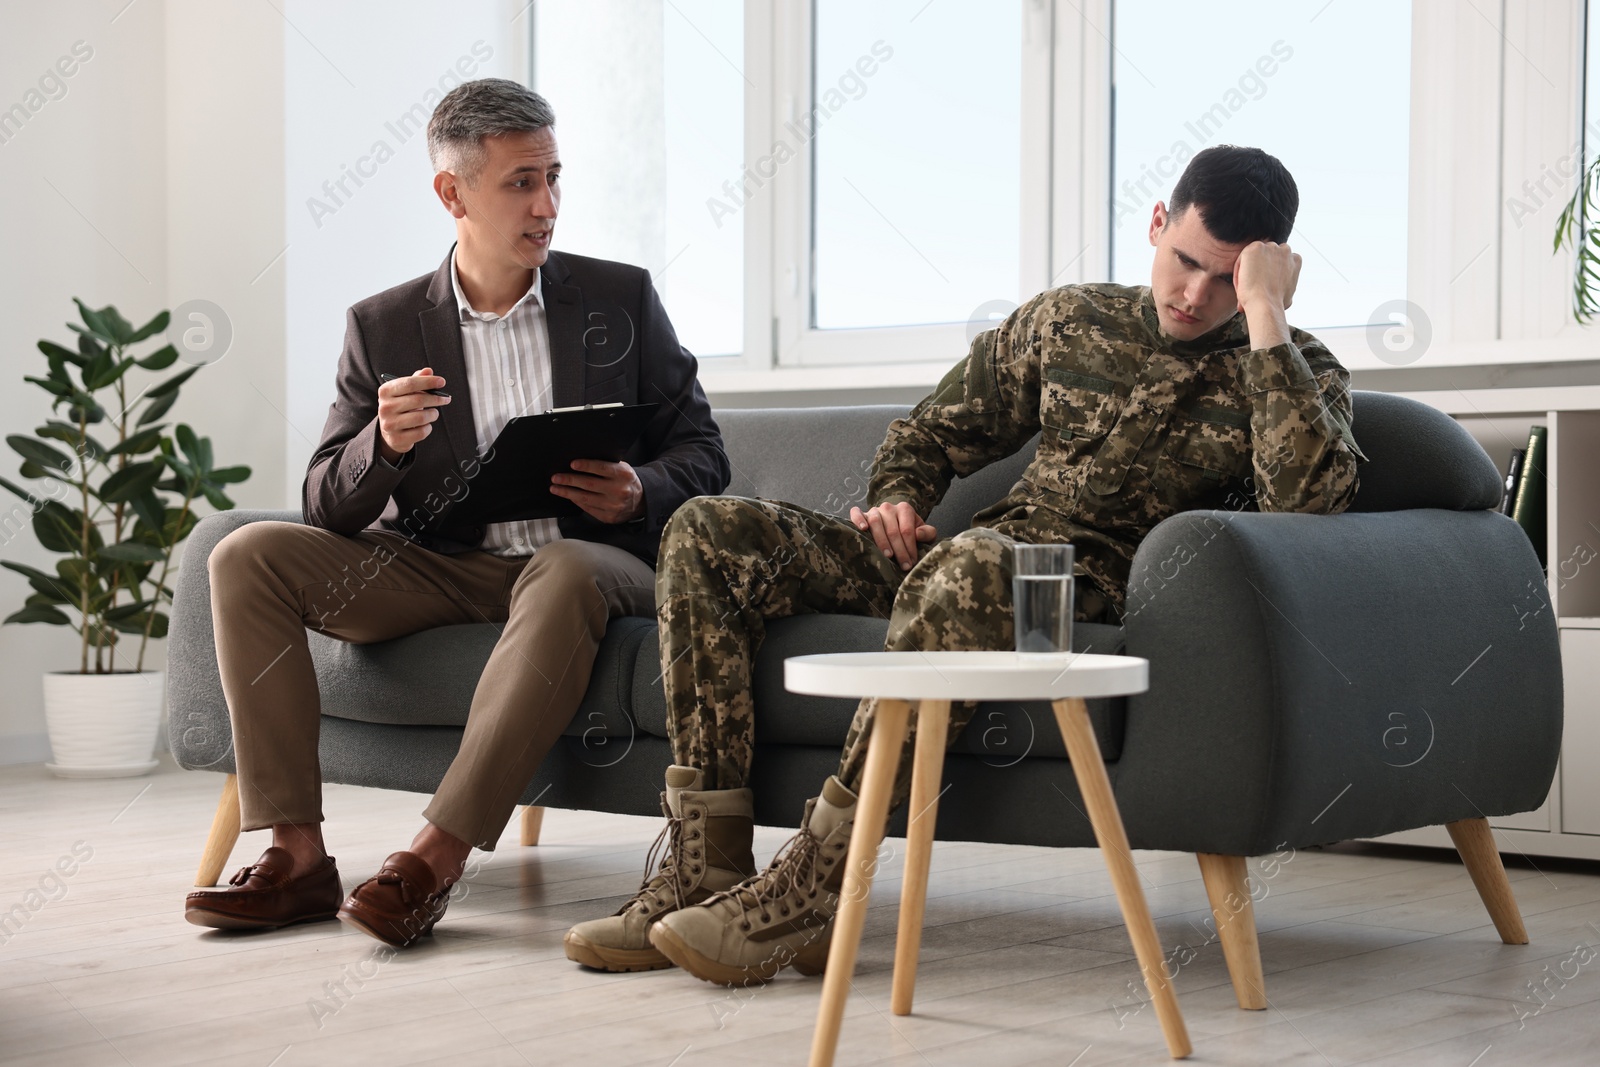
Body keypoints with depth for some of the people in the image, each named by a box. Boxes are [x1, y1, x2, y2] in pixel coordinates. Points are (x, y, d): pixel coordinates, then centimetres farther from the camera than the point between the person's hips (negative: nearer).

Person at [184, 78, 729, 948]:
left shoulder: (620, 298, 6)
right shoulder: (383, 328, 6)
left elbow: (702, 454, 7)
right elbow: (329, 510, 3)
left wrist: (640, 494, -16)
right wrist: (383, 446, -20)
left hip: (587, 559, -2)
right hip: (442, 573, 3)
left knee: (566, 575, -38)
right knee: (248, 555, -16)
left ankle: (433, 862, -38)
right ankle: (297, 857, -21)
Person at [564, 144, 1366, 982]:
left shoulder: (1298, 371, 4)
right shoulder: (1065, 321, 16)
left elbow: (1310, 497, -19)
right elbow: (932, 432, 26)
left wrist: (1265, 315, -17)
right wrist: (897, 500, 3)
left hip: (1092, 596, -6)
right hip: (978, 552, 6)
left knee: (970, 565, -42)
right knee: (708, 533, -11)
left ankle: (809, 889, -35)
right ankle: (704, 868, -20)